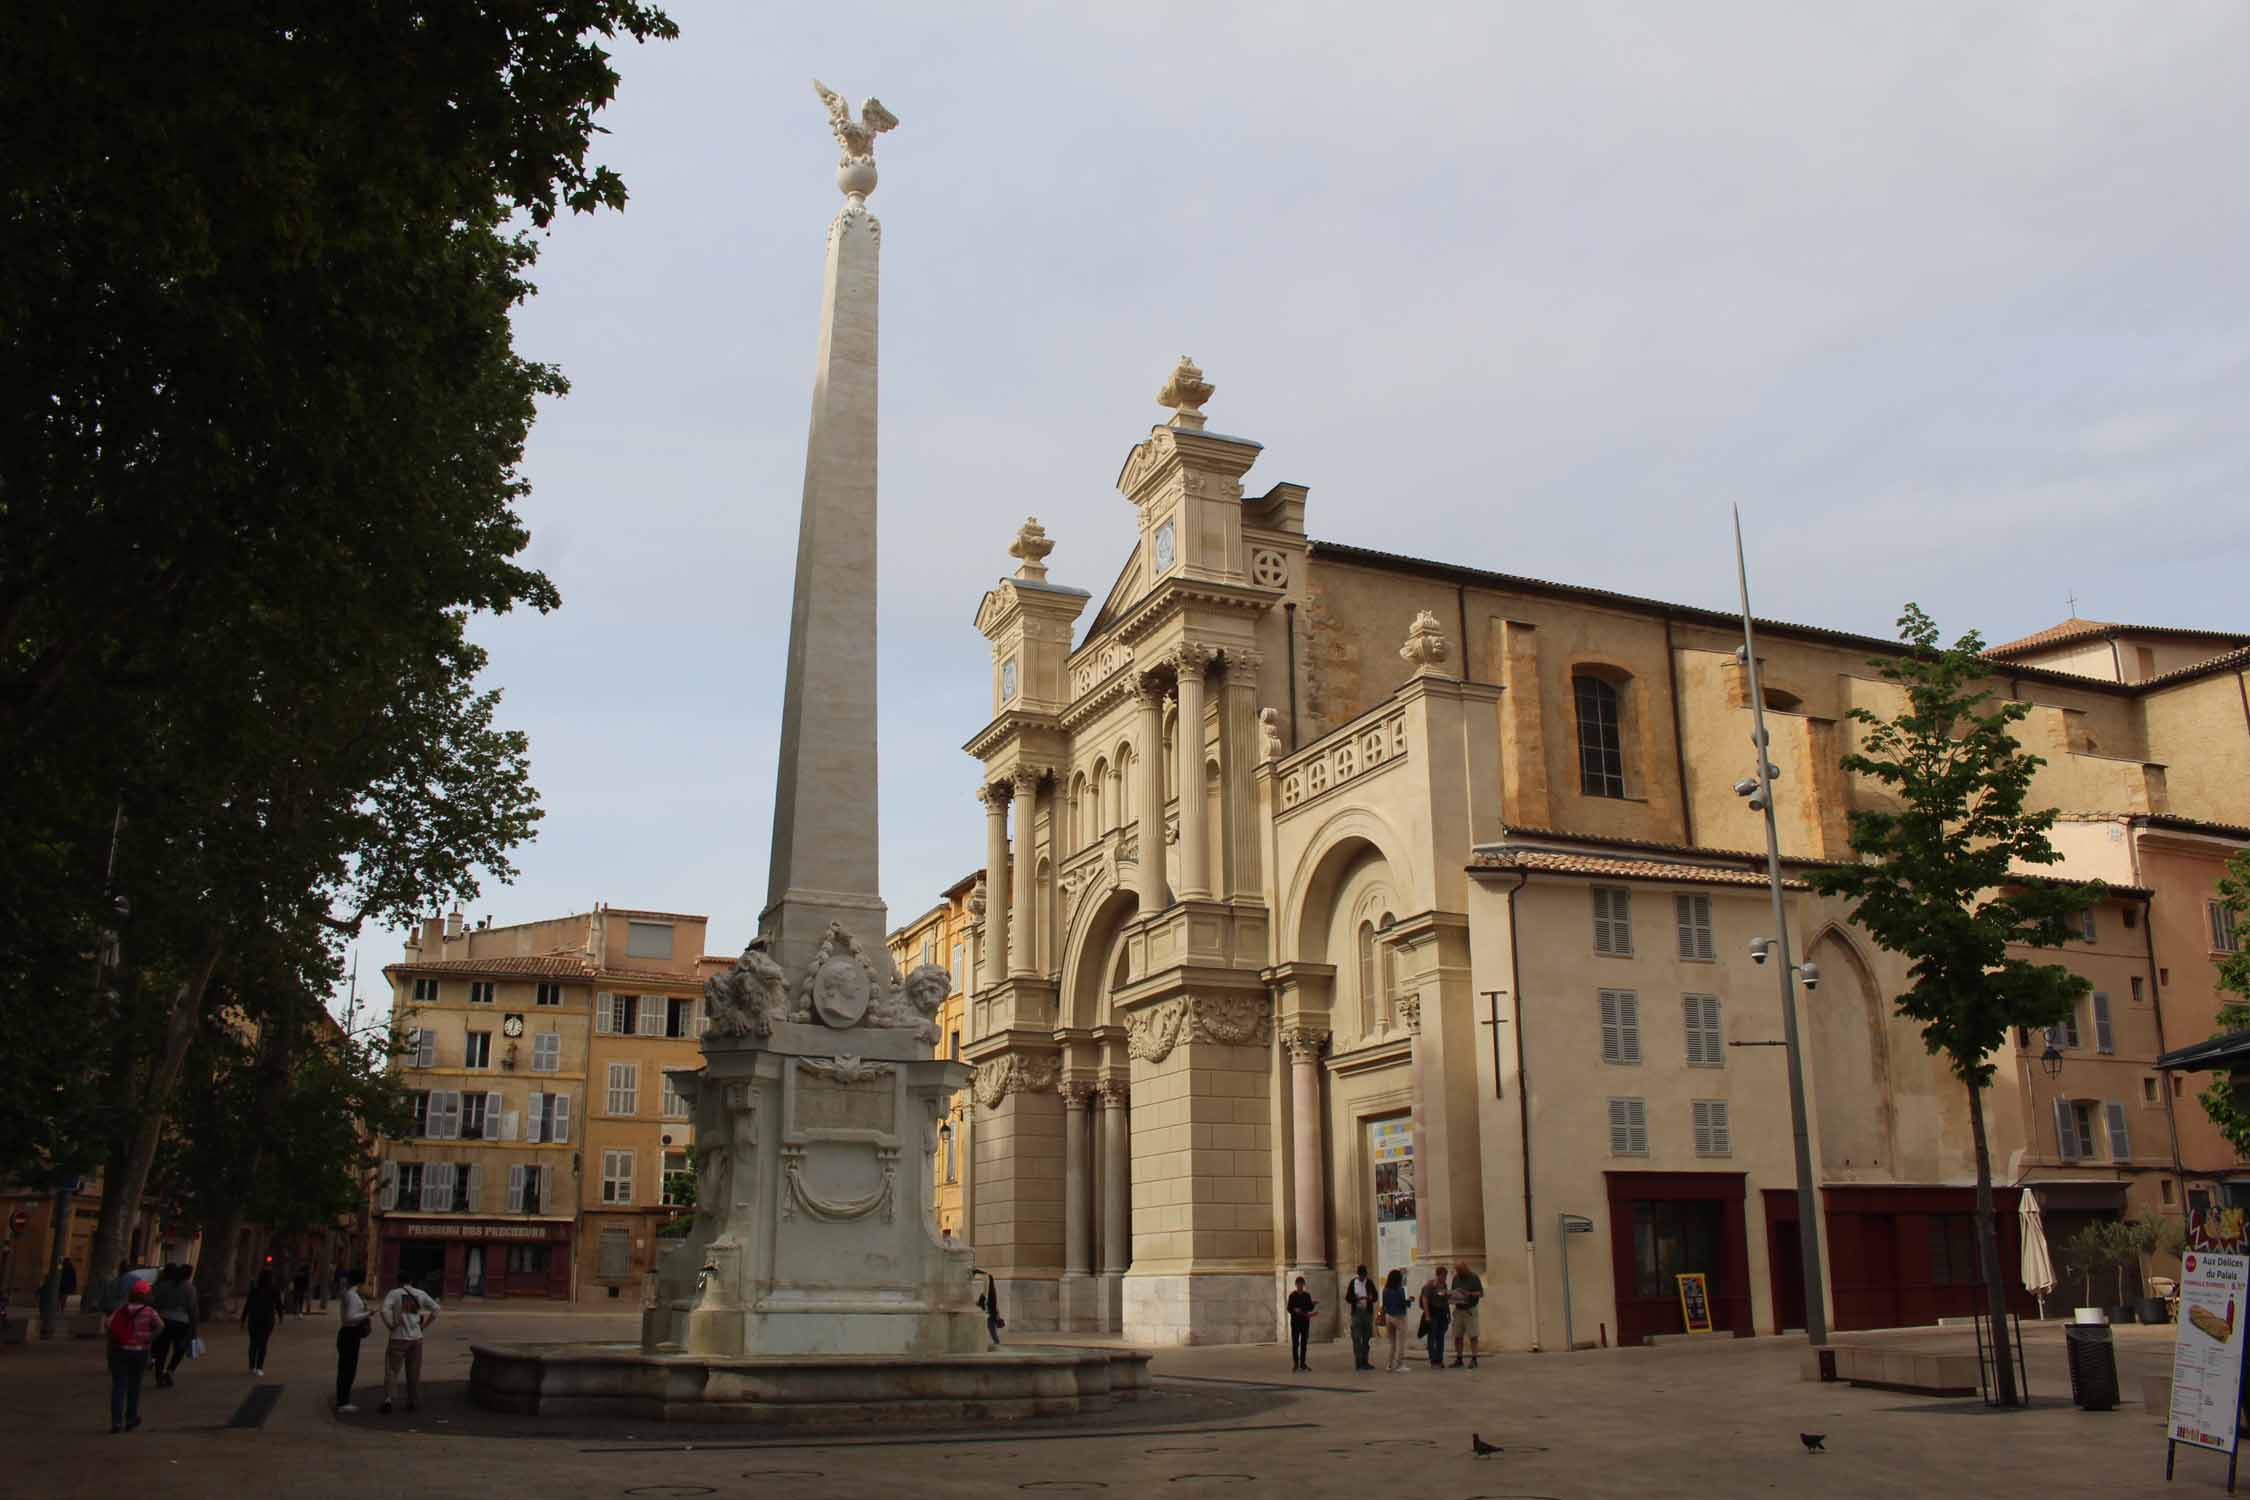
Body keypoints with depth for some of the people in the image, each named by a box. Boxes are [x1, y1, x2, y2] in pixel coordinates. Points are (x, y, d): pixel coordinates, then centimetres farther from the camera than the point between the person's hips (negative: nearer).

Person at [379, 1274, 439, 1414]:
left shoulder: (394, 1293, -3)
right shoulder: (420, 1294, 7)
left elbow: (385, 1310, -18)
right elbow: (435, 1309, 6)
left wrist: (390, 1325, -6)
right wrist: (424, 1326, 10)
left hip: (398, 1338, -3)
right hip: (416, 1338, 3)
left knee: (392, 1370, 2)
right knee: (414, 1372, 12)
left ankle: (388, 1399, -11)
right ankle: (413, 1401, 16)